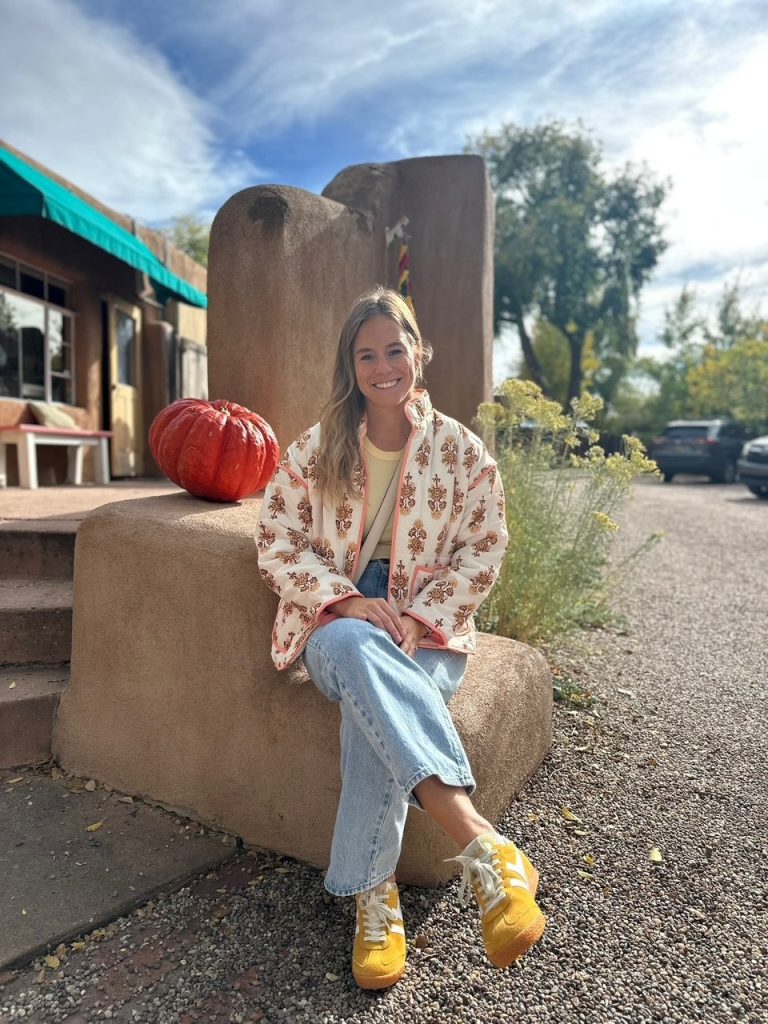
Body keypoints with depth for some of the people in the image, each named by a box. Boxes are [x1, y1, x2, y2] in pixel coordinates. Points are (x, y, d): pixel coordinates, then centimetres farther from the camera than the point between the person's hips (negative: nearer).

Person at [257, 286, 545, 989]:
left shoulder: (462, 450, 2)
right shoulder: (315, 449, 4)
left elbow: (482, 553, 0)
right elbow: (278, 544, 0)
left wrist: (415, 619, -15)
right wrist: (349, 601, -16)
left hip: (427, 632, 0)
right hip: (336, 622, 1)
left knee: (371, 710, -34)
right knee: (355, 649, -37)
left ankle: (371, 891, -18)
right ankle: (484, 847, -42)